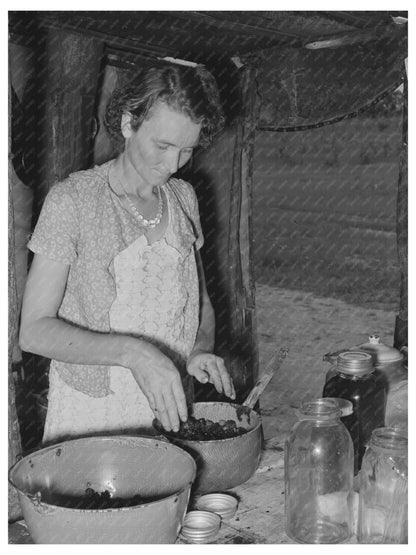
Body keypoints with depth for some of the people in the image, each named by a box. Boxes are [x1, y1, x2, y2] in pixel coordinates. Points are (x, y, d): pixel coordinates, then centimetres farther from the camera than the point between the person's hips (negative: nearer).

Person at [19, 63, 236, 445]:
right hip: (91, 417, -4)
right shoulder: (72, 200, -11)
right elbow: (35, 330, -14)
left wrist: (200, 350, -6)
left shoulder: (183, 197, 6)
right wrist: (131, 352, -27)